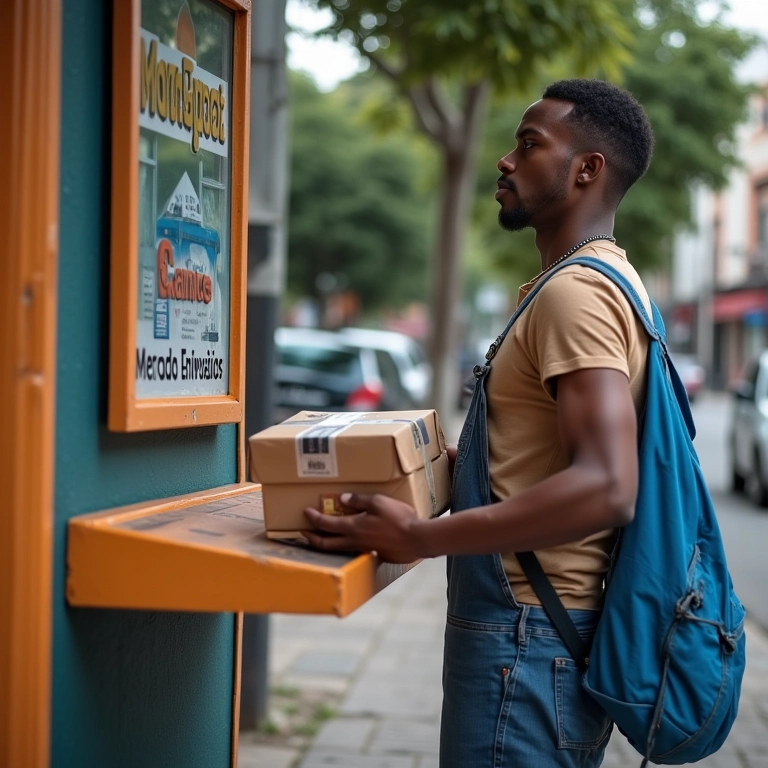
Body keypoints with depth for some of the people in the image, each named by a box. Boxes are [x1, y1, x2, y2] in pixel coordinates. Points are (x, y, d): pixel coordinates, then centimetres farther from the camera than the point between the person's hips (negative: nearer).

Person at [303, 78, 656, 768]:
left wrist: (418, 538, -27)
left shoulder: (577, 291, -17)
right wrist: (452, 462, 14)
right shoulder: (605, 282, 16)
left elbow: (606, 488, -28)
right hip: (561, 632, 10)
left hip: (527, 641, -10)